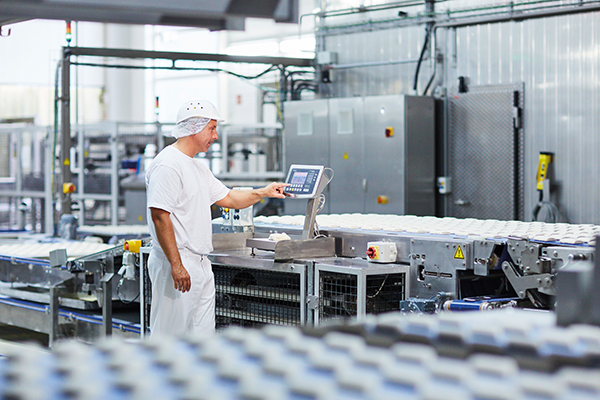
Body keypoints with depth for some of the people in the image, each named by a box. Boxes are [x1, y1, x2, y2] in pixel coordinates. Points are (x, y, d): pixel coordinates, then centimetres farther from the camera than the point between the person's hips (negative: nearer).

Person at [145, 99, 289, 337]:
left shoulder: (199, 167, 18)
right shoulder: (167, 164, -14)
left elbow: (228, 198, 28)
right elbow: (159, 216, -21)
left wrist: (263, 193, 16)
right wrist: (176, 265, -25)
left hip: (200, 264, 10)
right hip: (177, 266, -10)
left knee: (202, 332, 12)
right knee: (171, 335, -6)